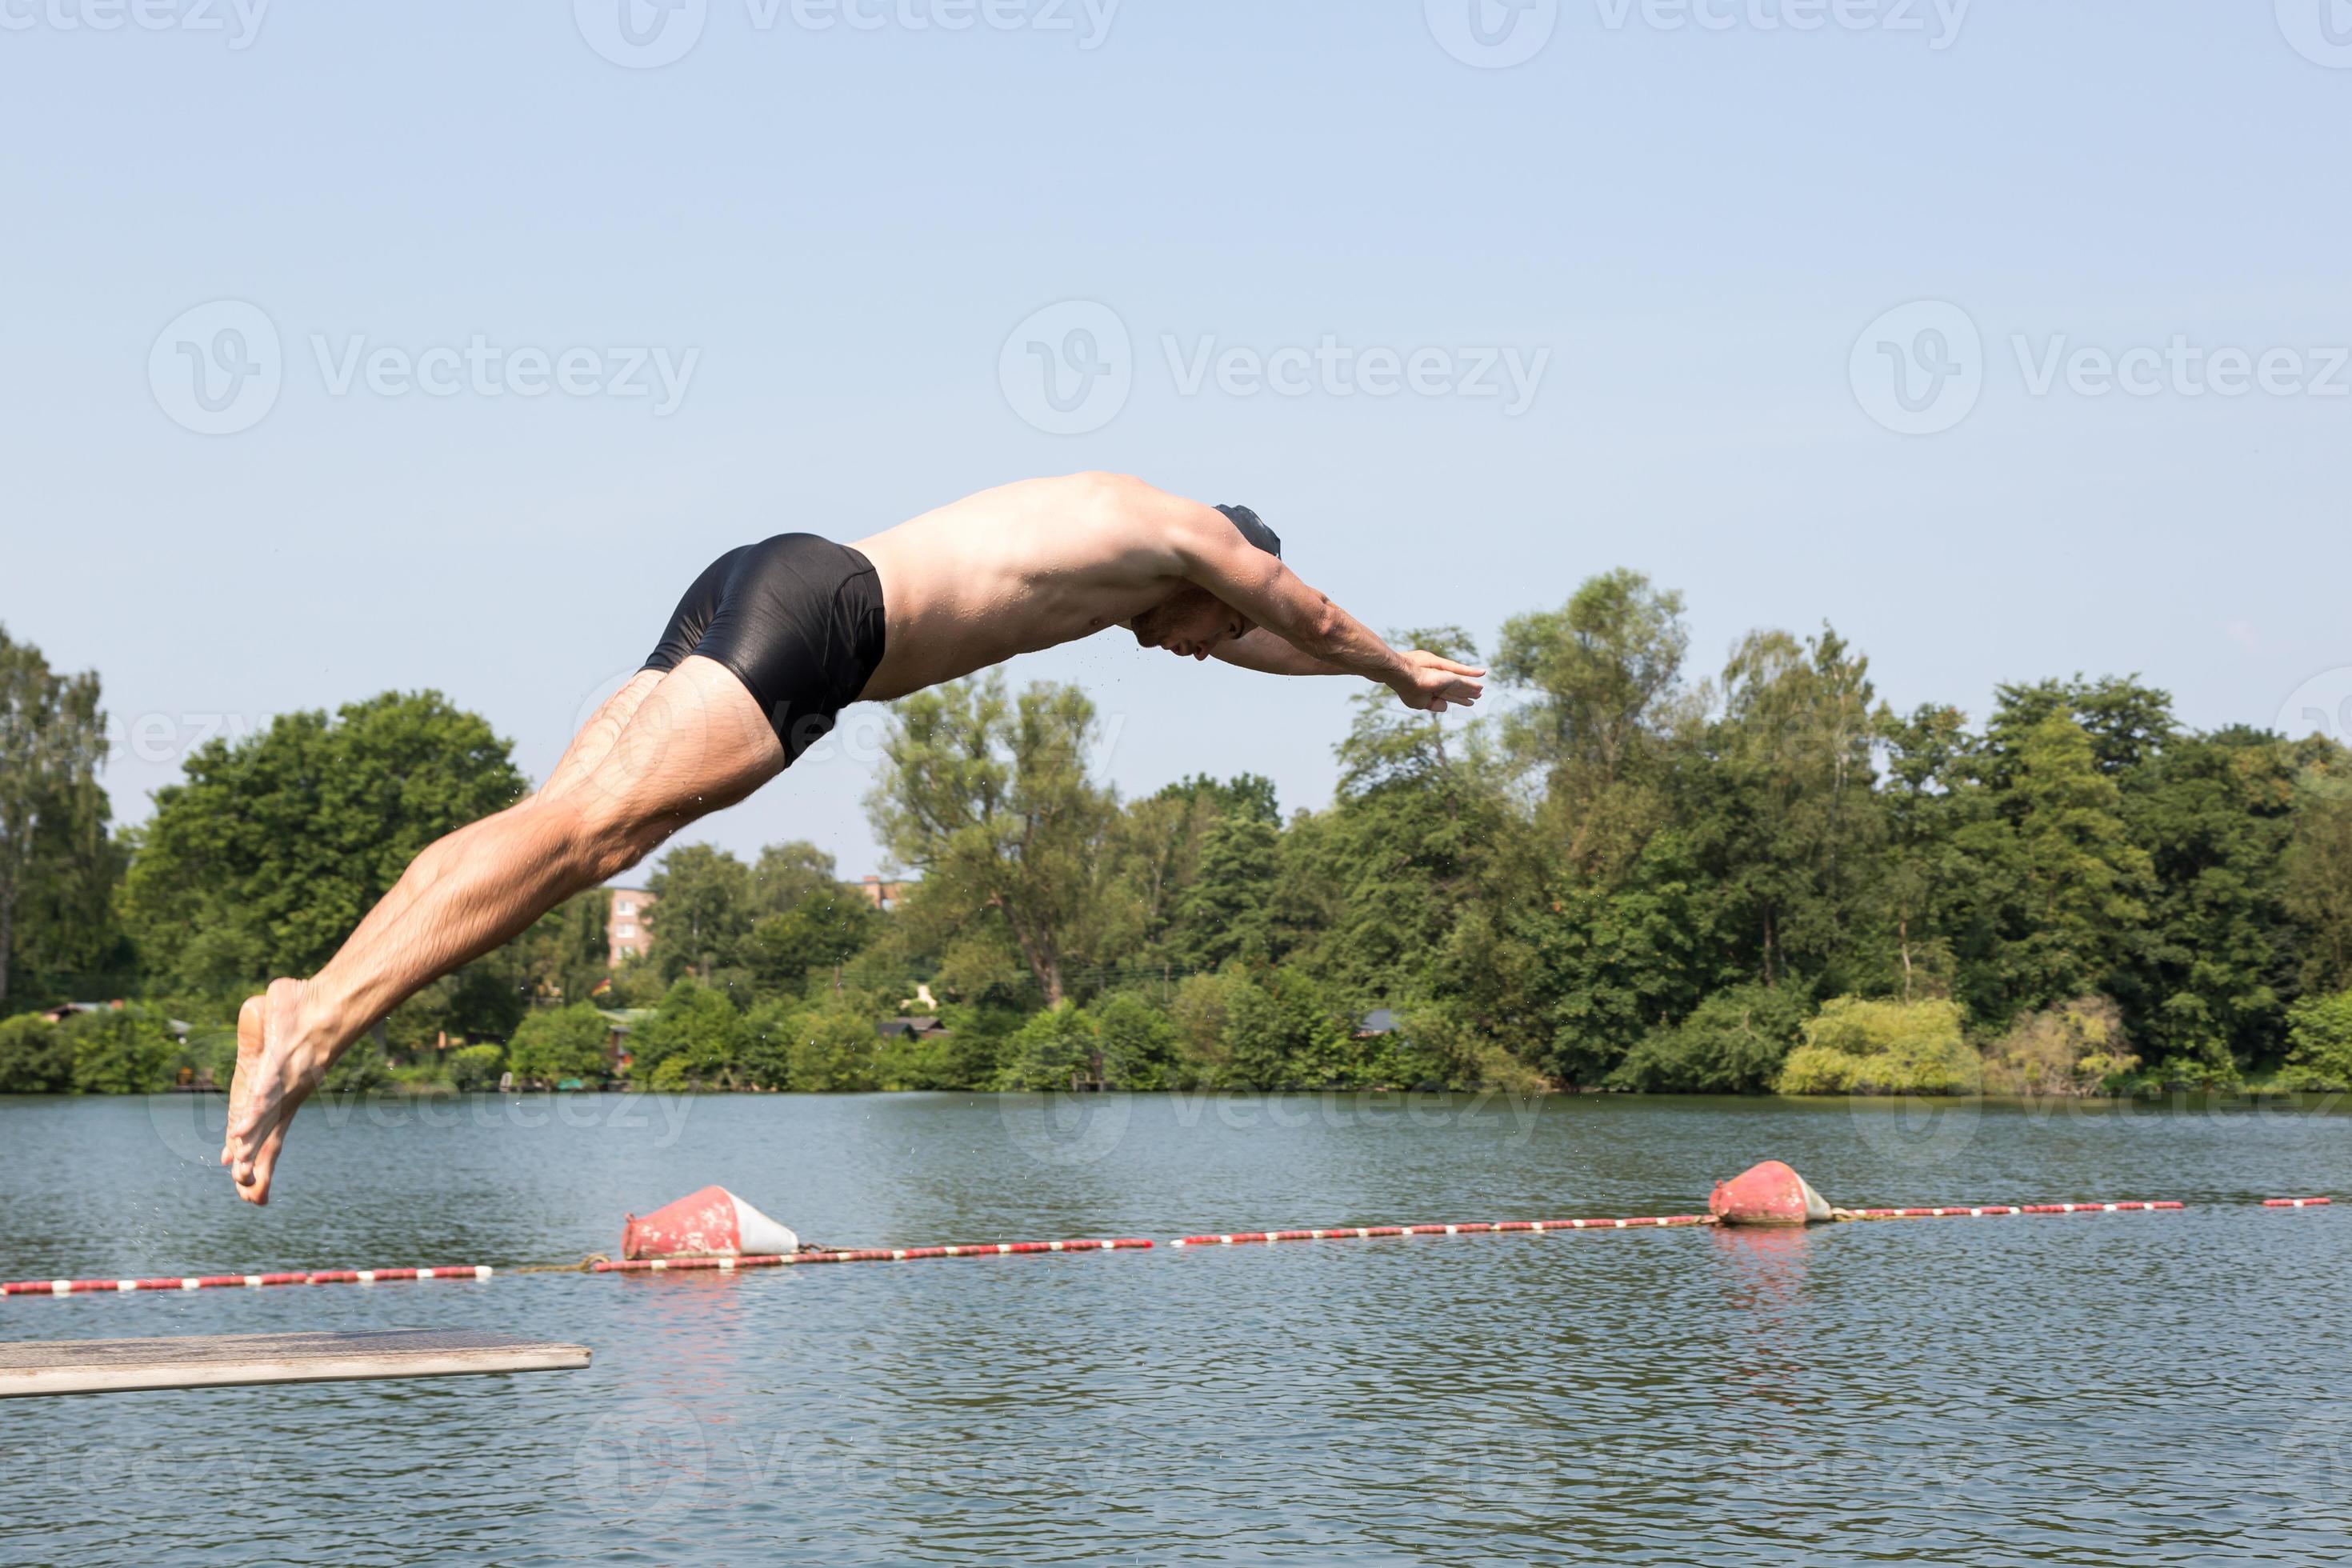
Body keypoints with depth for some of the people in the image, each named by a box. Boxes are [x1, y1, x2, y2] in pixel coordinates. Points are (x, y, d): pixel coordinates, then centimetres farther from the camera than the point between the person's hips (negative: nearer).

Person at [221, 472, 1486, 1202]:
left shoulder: (1110, 552, 37)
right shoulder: (1188, 531, 13)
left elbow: (1254, 643, 55)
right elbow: (1309, 621, 30)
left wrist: (1389, 668, 66)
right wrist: (1404, 669, 50)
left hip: (751, 593, 9)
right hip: (811, 609, -9)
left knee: (563, 832, -5)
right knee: (578, 828, -21)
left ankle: (308, 1009, -19)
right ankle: (317, 1023, -33)